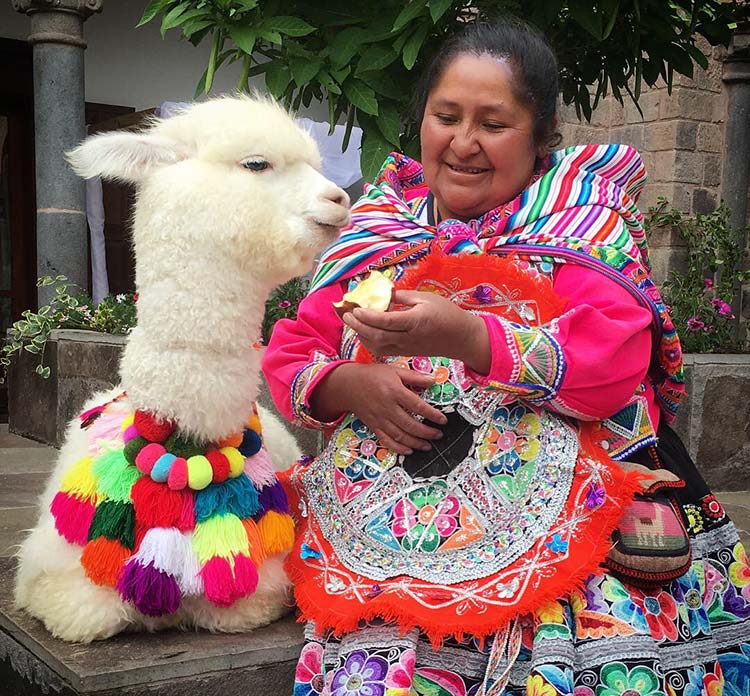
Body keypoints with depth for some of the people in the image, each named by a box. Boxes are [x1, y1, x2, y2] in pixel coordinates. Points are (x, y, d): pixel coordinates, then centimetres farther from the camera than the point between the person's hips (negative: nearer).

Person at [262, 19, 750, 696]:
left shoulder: (581, 216, 5)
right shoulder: (381, 226, 16)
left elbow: (612, 366, -12)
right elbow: (289, 354, 14)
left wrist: (462, 335, -25)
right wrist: (351, 385, -9)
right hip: (386, 507, 2)